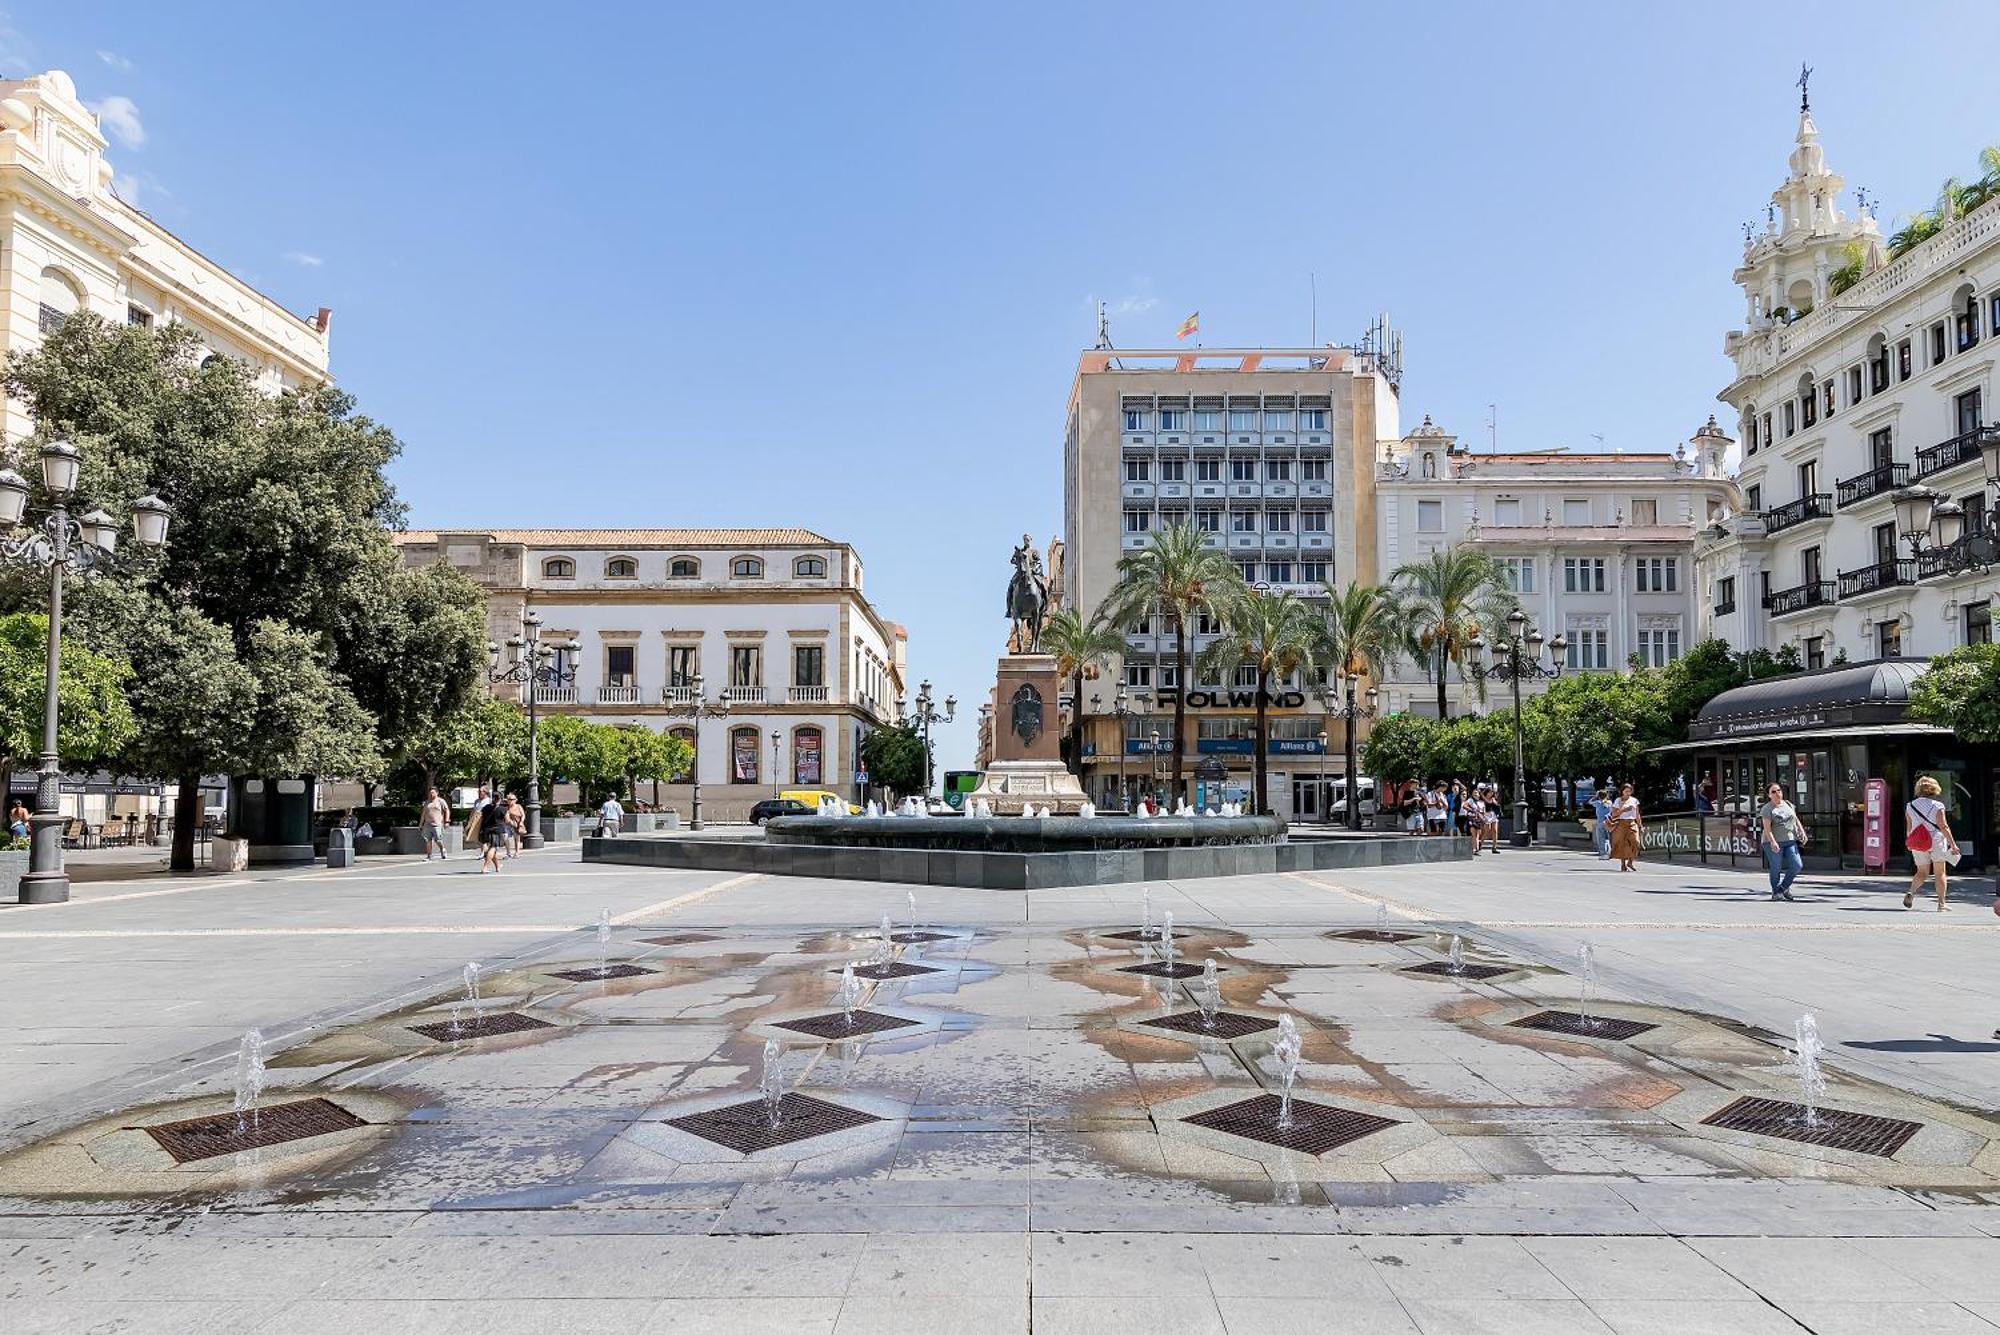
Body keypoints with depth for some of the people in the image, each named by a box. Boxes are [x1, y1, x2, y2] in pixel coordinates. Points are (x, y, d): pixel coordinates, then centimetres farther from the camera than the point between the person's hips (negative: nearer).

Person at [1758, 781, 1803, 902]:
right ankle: (1776, 892, 12)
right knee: (1776, 868, -3)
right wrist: (1772, 842, -26)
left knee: (1797, 866, -2)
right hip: (1774, 843, -6)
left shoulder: (1789, 805, 13)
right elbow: (1767, 827, -15)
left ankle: (1784, 887, 18)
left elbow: (1796, 820, 20)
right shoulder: (1767, 809, -7)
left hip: (1790, 841, 6)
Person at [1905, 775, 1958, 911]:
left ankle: (1911, 892, -14)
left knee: (1922, 872, 12)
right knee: (1940, 873, 7)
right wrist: (1953, 844, -8)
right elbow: (1943, 827, -12)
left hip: (1918, 844, 3)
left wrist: (1909, 843, 21)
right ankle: (1941, 903, 8)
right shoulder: (1937, 806, -9)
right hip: (1936, 840, -3)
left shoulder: (1910, 806, 4)